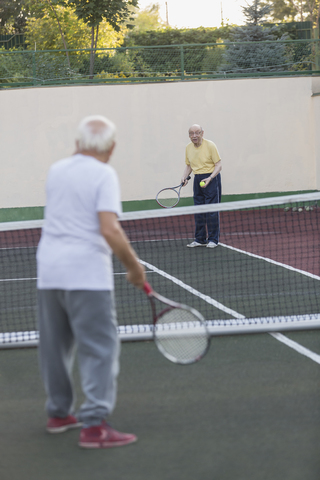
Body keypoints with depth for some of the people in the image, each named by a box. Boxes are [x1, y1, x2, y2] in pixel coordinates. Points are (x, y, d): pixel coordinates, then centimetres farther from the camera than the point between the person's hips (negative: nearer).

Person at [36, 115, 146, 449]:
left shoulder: (56, 171, 11)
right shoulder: (104, 175, -8)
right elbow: (110, 230, -18)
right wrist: (134, 267, -7)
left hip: (49, 268, 7)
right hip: (86, 273, -7)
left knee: (55, 346, 17)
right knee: (100, 349, -4)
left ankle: (58, 413, 29)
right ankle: (94, 426, -9)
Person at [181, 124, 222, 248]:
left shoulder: (210, 145, -12)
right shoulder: (188, 147, 5)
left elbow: (218, 165, -11)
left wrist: (210, 178, -24)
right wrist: (184, 176, 0)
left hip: (211, 178, -6)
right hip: (197, 179, 6)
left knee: (211, 210, -6)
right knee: (198, 211, 8)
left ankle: (213, 239, 2)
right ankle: (200, 239, 16)